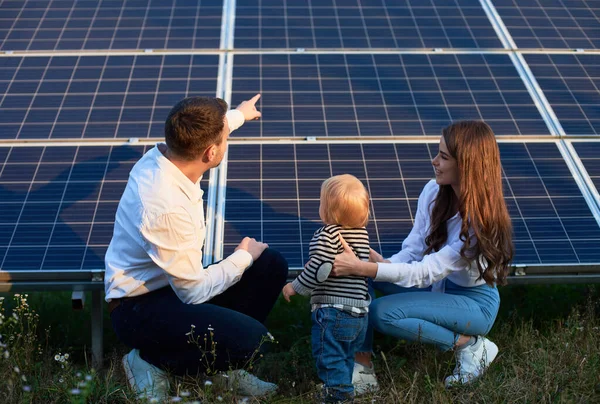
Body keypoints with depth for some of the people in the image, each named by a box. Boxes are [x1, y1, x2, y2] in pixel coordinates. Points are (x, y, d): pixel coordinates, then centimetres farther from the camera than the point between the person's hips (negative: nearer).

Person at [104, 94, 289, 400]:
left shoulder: (168, 152, -9)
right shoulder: (167, 208, -35)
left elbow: (204, 131, 19)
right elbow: (195, 292, -25)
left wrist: (238, 114, 38)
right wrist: (243, 257, -9)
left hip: (176, 283, 9)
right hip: (140, 307, -9)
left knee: (272, 266, 3)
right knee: (250, 340, -27)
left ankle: (224, 363, 13)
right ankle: (152, 362, -2)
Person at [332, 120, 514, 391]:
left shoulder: (481, 220, -30)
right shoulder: (433, 192, -9)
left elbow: (425, 272, -33)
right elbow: (413, 250, -6)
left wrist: (362, 268, -42)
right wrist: (383, 264, -28)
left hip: (474, 301, -7)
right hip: (437, 284, 7)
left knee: (383, 313, -28)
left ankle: (469, 344, -9)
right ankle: (362, 369, -13)